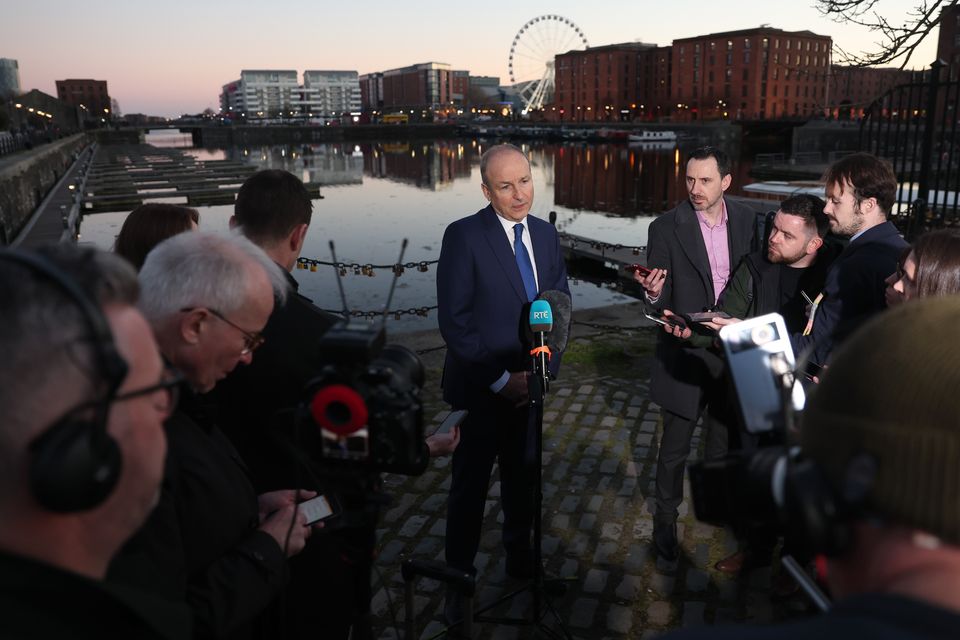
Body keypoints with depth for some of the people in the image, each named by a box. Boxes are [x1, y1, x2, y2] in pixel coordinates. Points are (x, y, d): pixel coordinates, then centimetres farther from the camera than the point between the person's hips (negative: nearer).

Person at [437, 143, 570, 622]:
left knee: (522, 476, 20)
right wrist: (500, 379, -17)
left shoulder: (545, 233, 3)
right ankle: (459, 578, 28)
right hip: (481, 386, -5)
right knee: (470, 485, 8)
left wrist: (543, 368, -5)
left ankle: (520, 557, 41)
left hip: (530, 381, 5)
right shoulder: (464, 235, -14)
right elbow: (453, 320, -17)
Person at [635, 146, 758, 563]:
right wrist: (653, 291, -33)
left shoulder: (747, 220, -1)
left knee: (723, 438, 21)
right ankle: (665, 520, 29)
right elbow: (661, 302, -11)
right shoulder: (666, 227, -12)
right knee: (675, 447, 8)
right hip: (684, 353, -3)